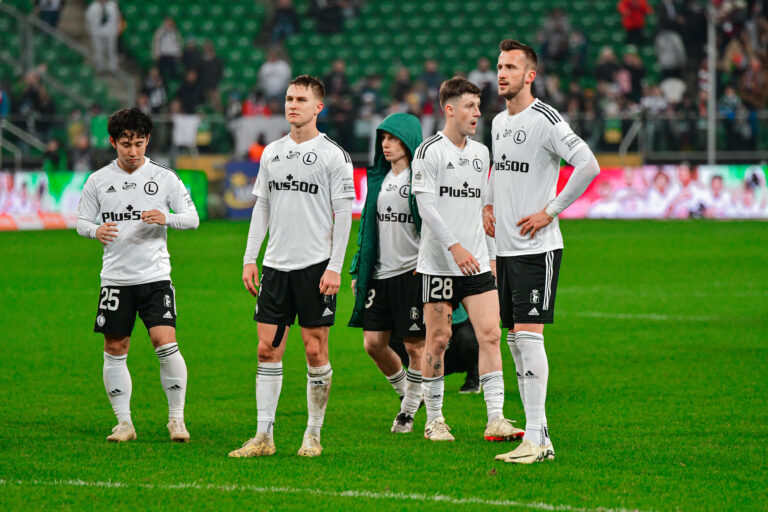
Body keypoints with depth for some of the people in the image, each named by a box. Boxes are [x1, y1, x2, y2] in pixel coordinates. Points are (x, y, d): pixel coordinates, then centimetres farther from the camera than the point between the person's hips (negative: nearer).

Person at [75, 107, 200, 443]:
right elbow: (81, 221, 9)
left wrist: (166, 218, -18)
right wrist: (96, 230, -14)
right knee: (115, 350, 3)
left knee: (165, 342, -14)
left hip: (155, 276, -2)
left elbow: (192, 218, 3)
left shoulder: (164, 178, 2)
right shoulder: (98, 181, 5)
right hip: (115, 277, 2)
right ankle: (124, 422, 12)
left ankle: (176, 417, -2)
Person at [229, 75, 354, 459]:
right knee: (268, 349, 1)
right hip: (276, 265, 5)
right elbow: (262, 207, 17)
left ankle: (313, 436, 7)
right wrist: (250, 259, 9)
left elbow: (343, 214, -5)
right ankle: (264, 436, 3)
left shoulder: (333, 155, -3)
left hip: (316, 265, -5)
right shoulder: (272, 153, 12)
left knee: (315, 351, -2)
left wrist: (334, 267, -11)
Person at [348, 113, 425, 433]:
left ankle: (409, 410, 17)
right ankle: (406, 391, 27)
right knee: (373, 343, 5)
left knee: (415, 346, 1)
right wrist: (358, 271, 17)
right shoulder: (379, 178, 13)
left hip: (412, 272, -6)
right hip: (380, 273, 6)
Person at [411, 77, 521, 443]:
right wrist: (455, 247, -22)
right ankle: (434, 420, 12)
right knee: (437, 341, 1)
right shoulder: (429, 152, -6)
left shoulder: (481, 153, 14)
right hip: (438, 263, -5)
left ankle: (496, 419, -7)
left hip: (477, 263, 5)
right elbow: (426, 206, -13)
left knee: (490, 334, -6)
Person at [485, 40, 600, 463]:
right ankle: (540, 437, 11)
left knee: (528, 334, -14)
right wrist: (488, 205, 18)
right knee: (516, 342, 7)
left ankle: (533, 439, -15)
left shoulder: (544, 120, -12)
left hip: (537, 248, -9)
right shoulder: (499, 122, 14)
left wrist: (550, 211, -18)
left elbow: (588, 166, -22)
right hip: (505, 249, 9)